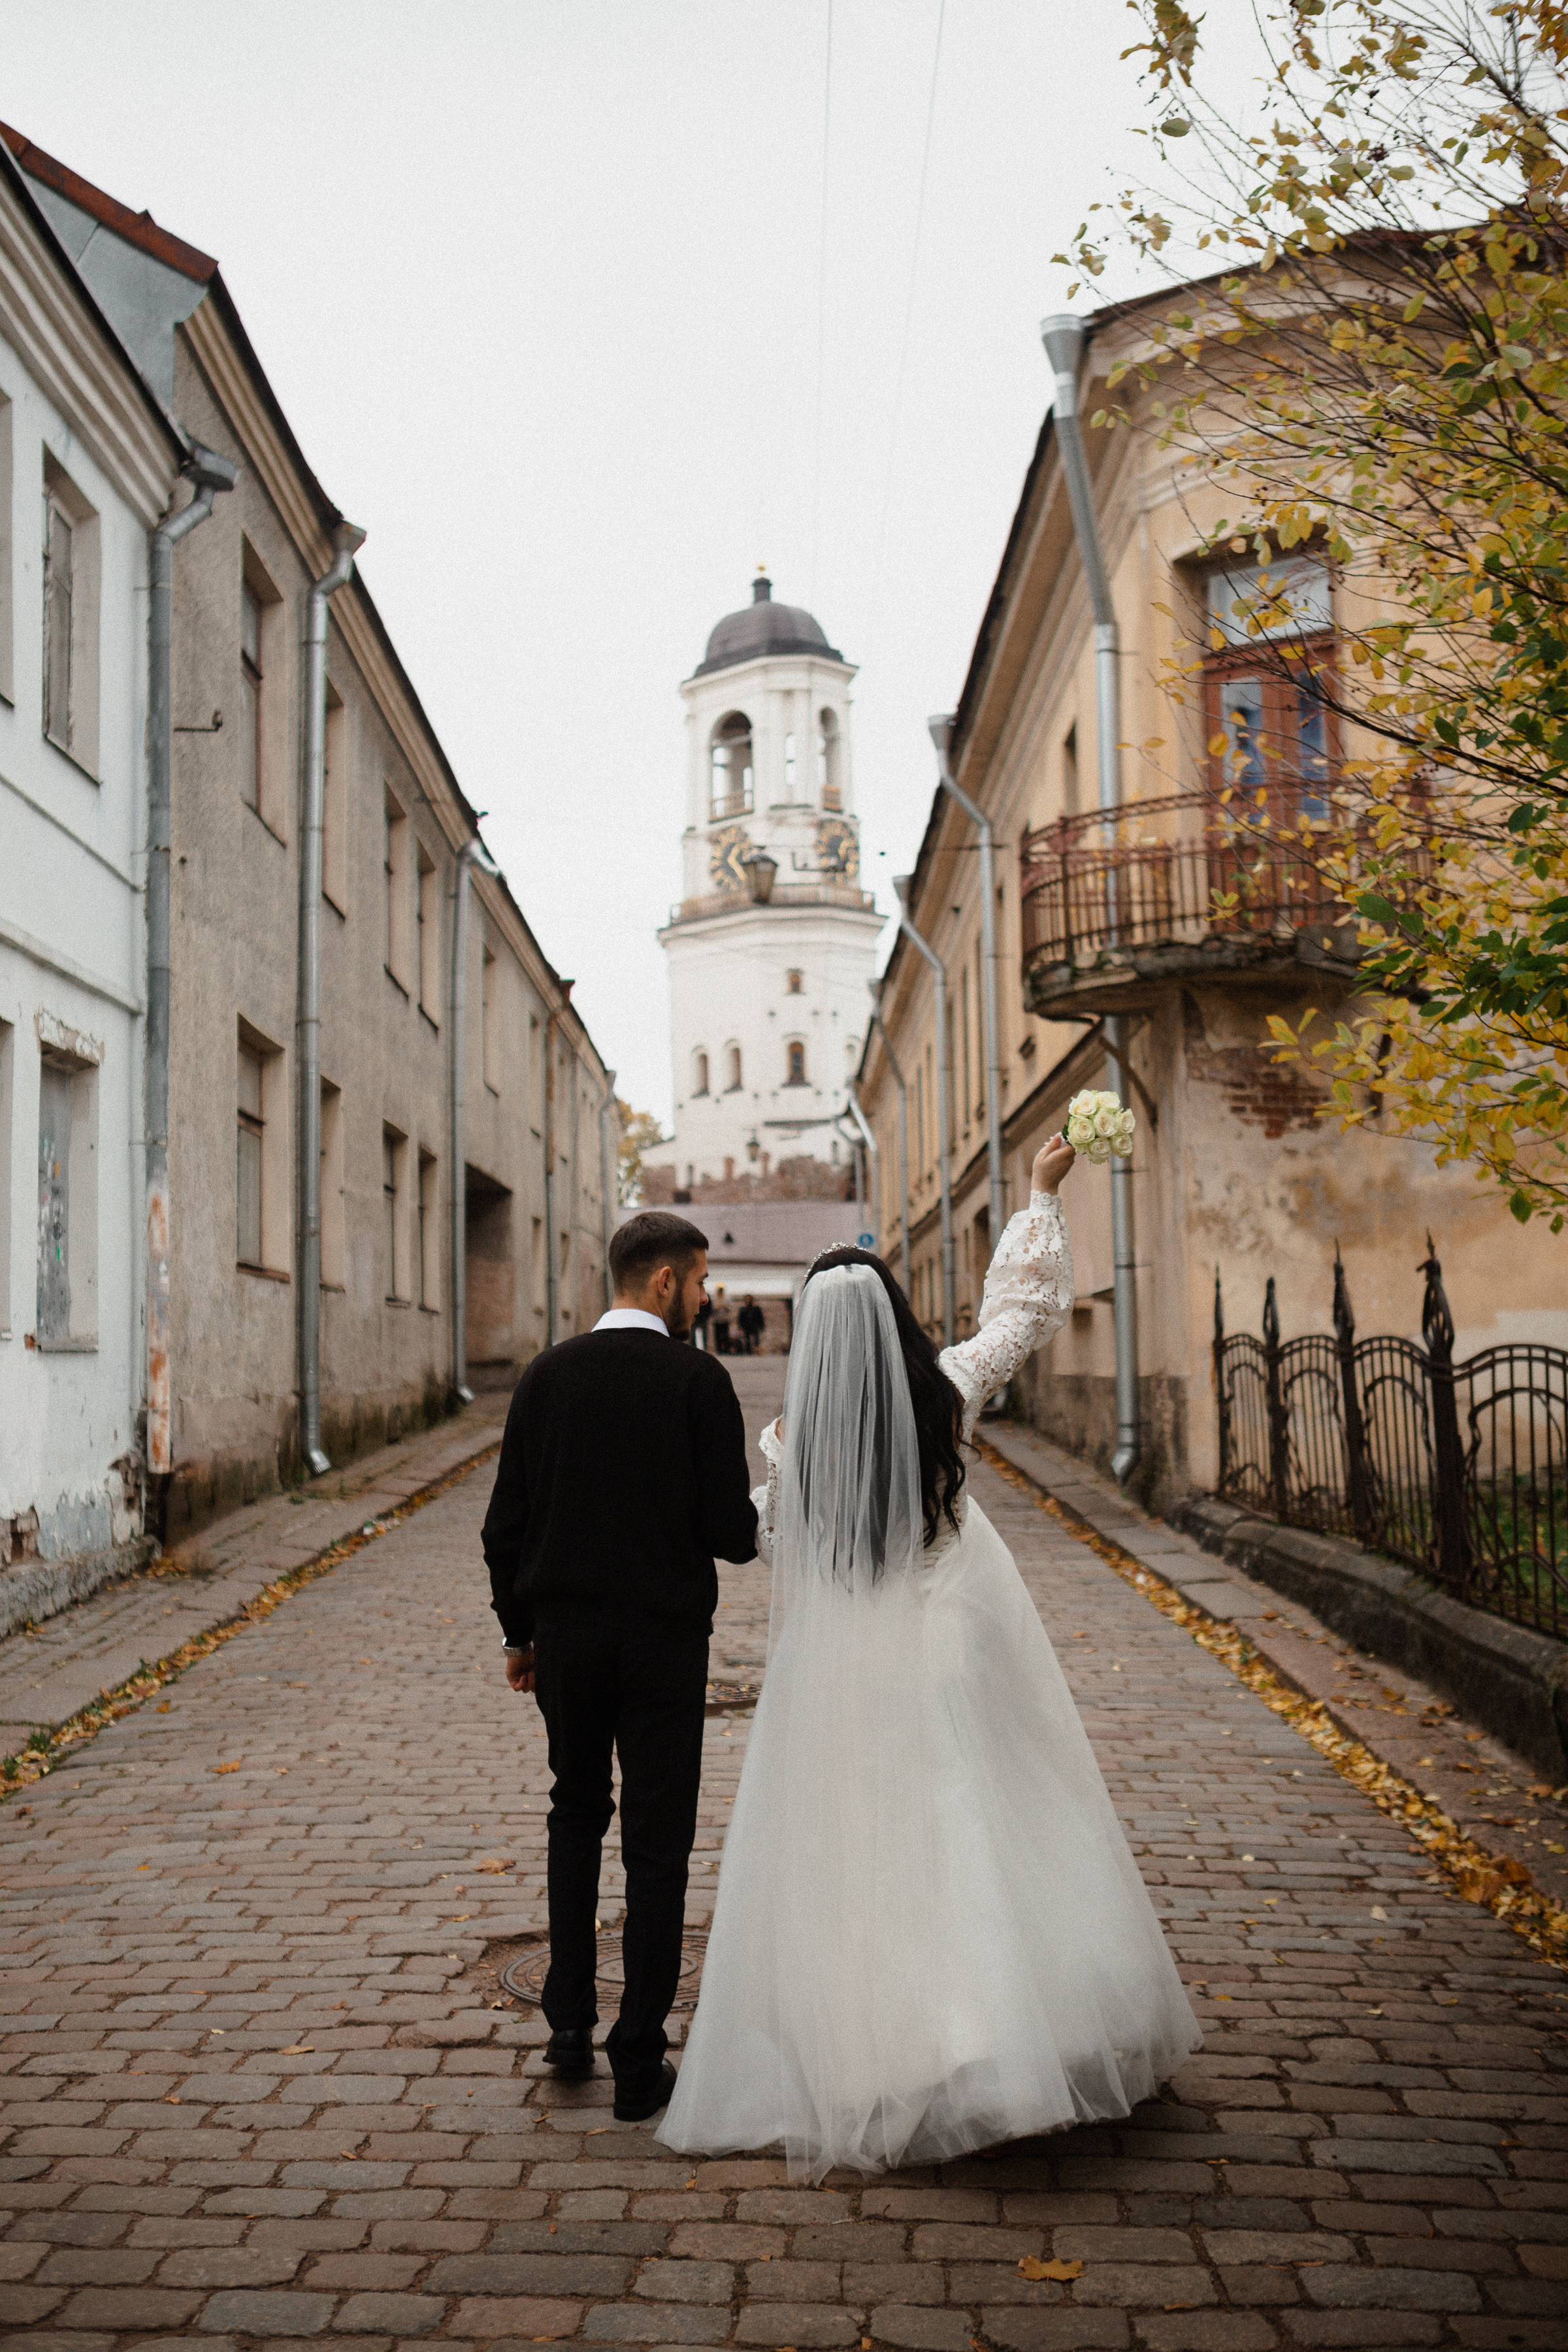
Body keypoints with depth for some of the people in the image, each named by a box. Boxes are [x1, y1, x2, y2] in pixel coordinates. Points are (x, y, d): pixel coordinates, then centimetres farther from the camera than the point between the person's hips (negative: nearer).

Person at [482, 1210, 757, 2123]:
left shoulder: (548, 1375, 1)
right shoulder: (698, 1379, -11)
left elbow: (506, 1522, 3)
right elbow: (729, 1530, -13)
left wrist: (519, 1632, 14)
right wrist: (760, 1524, 10)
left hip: (563, 1636, 4)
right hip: (663, 1638, -4)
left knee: (577, 1813, 23)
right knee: (658, 1843, 5)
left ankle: (570, 2023, 22)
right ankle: (638, 2064, 10)